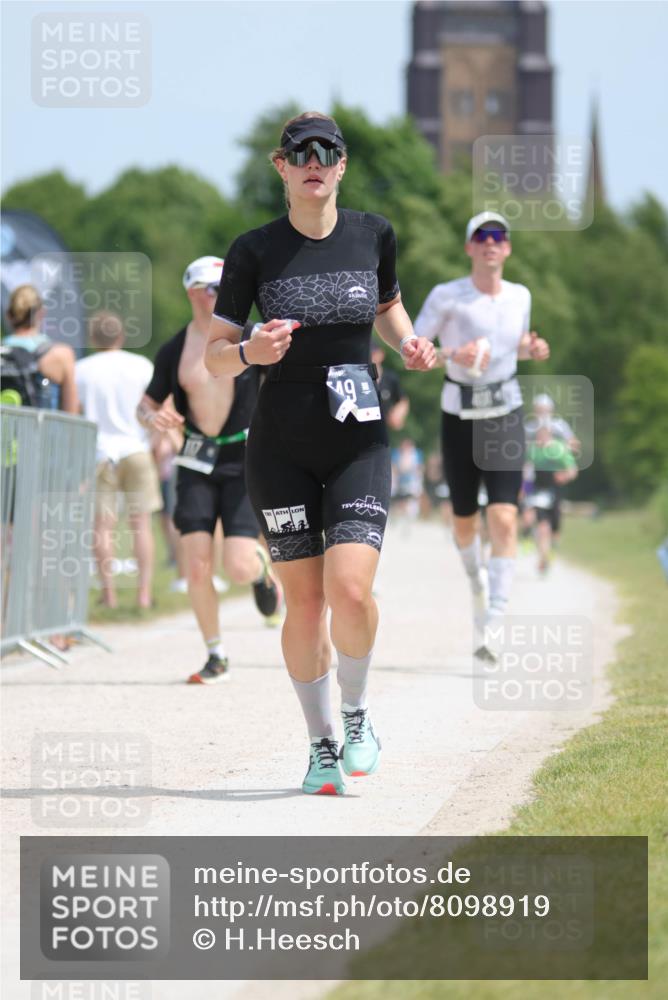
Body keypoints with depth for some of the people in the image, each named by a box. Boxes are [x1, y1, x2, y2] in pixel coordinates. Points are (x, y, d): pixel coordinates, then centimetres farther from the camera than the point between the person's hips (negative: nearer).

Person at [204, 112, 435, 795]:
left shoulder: (373, 234, 3)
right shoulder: (255, 250, -4)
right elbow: (214, 357, -1)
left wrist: (407, 343, 2)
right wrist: (250, 352, -23)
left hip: (359, 442, 0)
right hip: (280, 448, 0)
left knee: (350, 591, -17)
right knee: (304, 603, 1)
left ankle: (357, 714, 10)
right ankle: (321, 743, 20)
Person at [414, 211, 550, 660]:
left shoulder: (520, 297, 4)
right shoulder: (446, 297, -8)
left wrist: (532, 349, -2)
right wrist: (452, 354, -25)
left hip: (505, 417, 1)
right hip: (460, 417, -1)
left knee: (504, 518, -16)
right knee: (464, 521, 12)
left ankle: (493, 624, -19)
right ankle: (478, 585, 45)